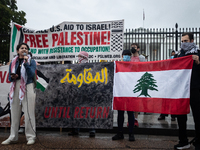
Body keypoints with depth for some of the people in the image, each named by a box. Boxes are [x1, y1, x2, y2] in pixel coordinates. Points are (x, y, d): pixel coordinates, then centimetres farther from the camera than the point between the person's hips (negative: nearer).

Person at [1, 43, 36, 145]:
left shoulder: (31, 61, 5)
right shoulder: (13, 62, 14)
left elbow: (32, 74, -11)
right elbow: (9, 77, 13)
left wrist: (26, 63, -18)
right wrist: (12, 77, -9)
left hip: (27, 88, -4)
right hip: (15, 88, 4)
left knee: (29, 113, -4)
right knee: (14, 113, 7)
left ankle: (31, 137, 3)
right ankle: (13, 137, 16)